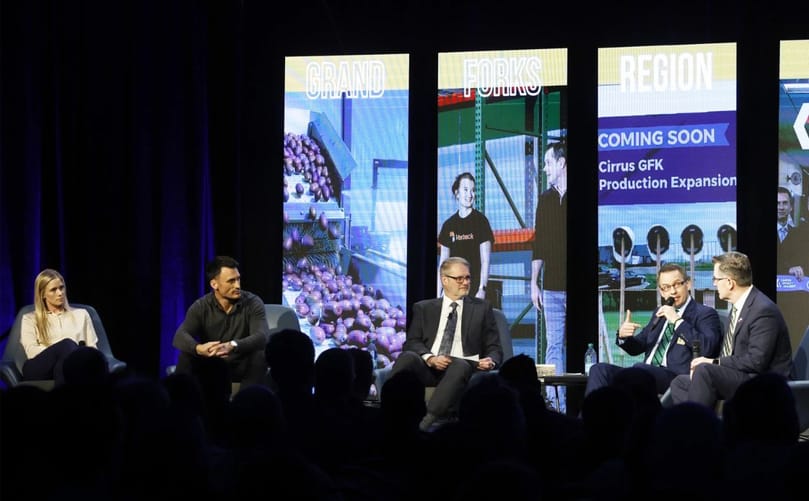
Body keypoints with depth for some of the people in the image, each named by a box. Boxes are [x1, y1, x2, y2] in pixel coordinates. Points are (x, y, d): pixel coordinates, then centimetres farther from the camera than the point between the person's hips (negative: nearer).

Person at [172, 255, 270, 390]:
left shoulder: (253, 303, -14)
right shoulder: (201, 307, -11)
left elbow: (262, 336, -30)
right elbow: (180, 337, -26)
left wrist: (232, 346, -51)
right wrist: (198, 348, -52)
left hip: (242, 365, -1)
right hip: (211, 365, 1)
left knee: (259, 356, -32)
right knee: (186, 357, -27)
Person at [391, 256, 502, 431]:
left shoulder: (482, 308, 20)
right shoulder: (424, 308, 20)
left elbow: (494, 347, 15)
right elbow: (411, 343, 8)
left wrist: (490, 361, -10)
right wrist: (430, 358, -14)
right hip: (428, 367, 1)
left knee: (461, 366, -38)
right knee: (408, 357, -33)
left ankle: (428, 422, -52)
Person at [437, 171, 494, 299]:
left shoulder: (480, 221, -1)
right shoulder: (448, 225, 11)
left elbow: (485, 261, -5)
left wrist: (482, 289, -14)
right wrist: (438, 294, 8)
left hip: (475, 290, -4)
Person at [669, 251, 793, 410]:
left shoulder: (764, 310, -18)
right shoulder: (738, 306, 11)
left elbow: (756, 361, -23)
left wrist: (714, 362, -16)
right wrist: (710, 363, -3)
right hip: (739, 377, 10)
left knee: (704, 372, -28)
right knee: (680, 383, 4)